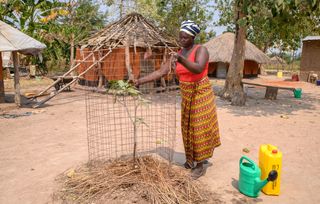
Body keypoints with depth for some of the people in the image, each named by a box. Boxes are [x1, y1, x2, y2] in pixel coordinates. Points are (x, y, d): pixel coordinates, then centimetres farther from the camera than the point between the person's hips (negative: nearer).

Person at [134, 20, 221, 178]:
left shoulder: (201, 50, -12)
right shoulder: (177, 54, 4)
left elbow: (198, 68, -33)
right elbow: (161, 72, -2)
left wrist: (182, 60, -48)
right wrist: (140, 81, -11)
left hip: (200, 94, -6)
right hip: (186, 96, 6)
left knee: (199, 128, -1)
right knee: (188, 128, 12)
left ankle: (200, 165, 12)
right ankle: (191, 158, 30)